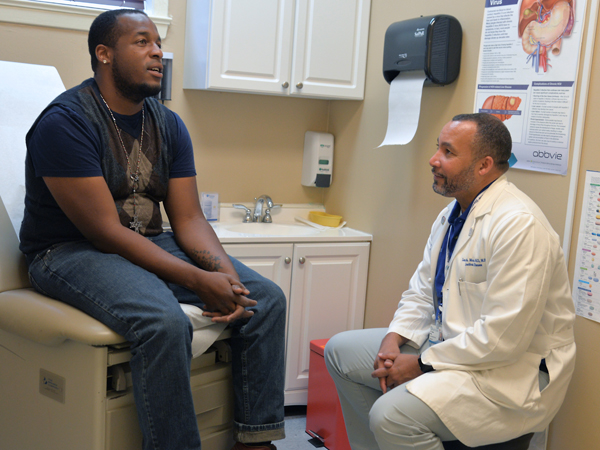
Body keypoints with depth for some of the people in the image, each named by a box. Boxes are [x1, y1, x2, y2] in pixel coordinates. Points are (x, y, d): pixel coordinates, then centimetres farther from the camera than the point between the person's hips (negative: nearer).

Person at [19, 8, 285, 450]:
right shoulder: (66, 121, -16)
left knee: (267, 298, -7)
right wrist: (198, 281, -25)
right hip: (71, 251, -7)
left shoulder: (169, 125, 6)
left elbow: (188, 218, 3)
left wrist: (226, 273, -17)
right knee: (165, 321, -37)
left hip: (150, 244, 7)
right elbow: (105, 231, -21)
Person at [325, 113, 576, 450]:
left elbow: (504, 337, -27)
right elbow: (422, 291, 12)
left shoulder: (519, 225, -24)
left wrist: (422, 364, -19)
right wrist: (394, 339, -6)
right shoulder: (452, 214, 7)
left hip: (511, 370, -9)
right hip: (447, 342, 10)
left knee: (392, 415, -31)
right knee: (340, 350, 10)